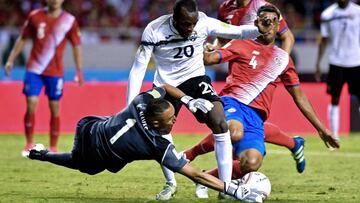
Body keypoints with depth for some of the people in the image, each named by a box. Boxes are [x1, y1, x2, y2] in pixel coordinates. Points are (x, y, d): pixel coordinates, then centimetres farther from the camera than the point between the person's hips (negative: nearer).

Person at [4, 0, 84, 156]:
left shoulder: (69, 21, -1)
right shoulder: (35, 17, 1)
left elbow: (76, 46, 4)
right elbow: (22, 39, 10)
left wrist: (79, 71, 0)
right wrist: (11, 60, 7)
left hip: (55, 72, 0)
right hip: (34, 69, 0)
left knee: (55, 109, 2)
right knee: (31, 105, -10)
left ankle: (53, 148, 11)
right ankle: (29, 144, 2)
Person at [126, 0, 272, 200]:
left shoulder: (204, 23, -21)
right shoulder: (154, 31, -23)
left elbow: (236, 31, -14)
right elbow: (138, 70, -16)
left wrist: (258, 29, -36)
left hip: (194, 79, 0)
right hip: (165, 84, 0)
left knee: (220, 124, -19)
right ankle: (170, 184, 24)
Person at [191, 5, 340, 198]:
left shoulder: (283, 58, 23)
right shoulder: (241, 45, 11)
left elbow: (299, 96, 26)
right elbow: (209, 58, -3)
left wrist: (321, 129, 24)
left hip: (256, 116, 4)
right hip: (232, 103, -4)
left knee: (252, 163, -25)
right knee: (235, 133, -42)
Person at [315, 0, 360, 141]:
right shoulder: (327, 14, 2)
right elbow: (324, 41, 8)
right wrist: (318, 65, 6)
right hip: (336, 63, 1)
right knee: (335, 100, 2)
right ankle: (334, 134, 9)